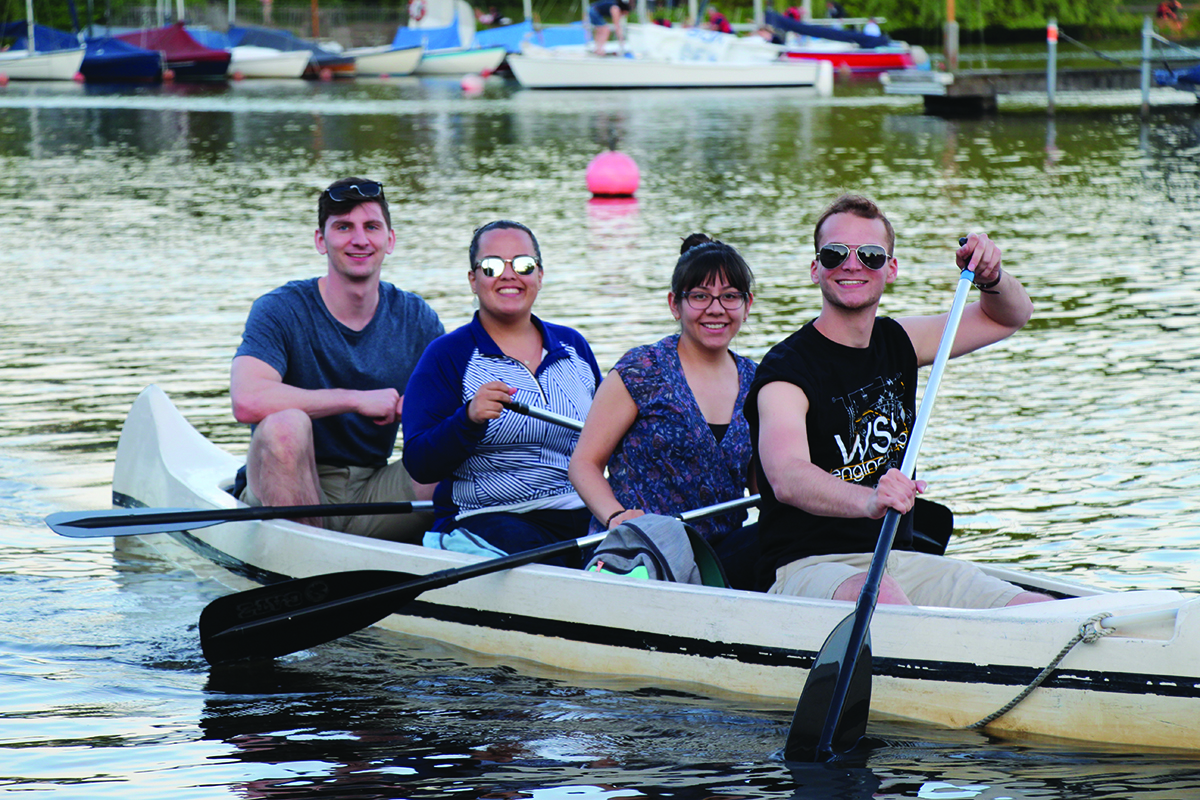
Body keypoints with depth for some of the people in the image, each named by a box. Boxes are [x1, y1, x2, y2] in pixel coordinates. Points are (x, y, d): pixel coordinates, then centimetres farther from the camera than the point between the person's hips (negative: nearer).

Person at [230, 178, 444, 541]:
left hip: (372, 496, 3)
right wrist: (357, 400, -24)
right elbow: (247, 400, -26)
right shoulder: (281, 310, -8)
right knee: (286, 424, -34)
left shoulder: (416, 318, 6)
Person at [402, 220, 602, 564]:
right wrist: (468, 419, -24)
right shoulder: (448, 355, 2)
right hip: (488, 520, -3)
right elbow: (419, 465, -7)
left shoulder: (574, 347, 17)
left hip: (581, 519, 4)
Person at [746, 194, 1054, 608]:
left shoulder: (897, 343, 12)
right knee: (881, 597, -40)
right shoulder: (786, 370, -12)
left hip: (900, 561, 6)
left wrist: (990, 277, 1)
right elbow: (786, 477, -32)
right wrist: (868, 500, -52)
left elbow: (1008, 317, 26)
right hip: (808, 569, -6)